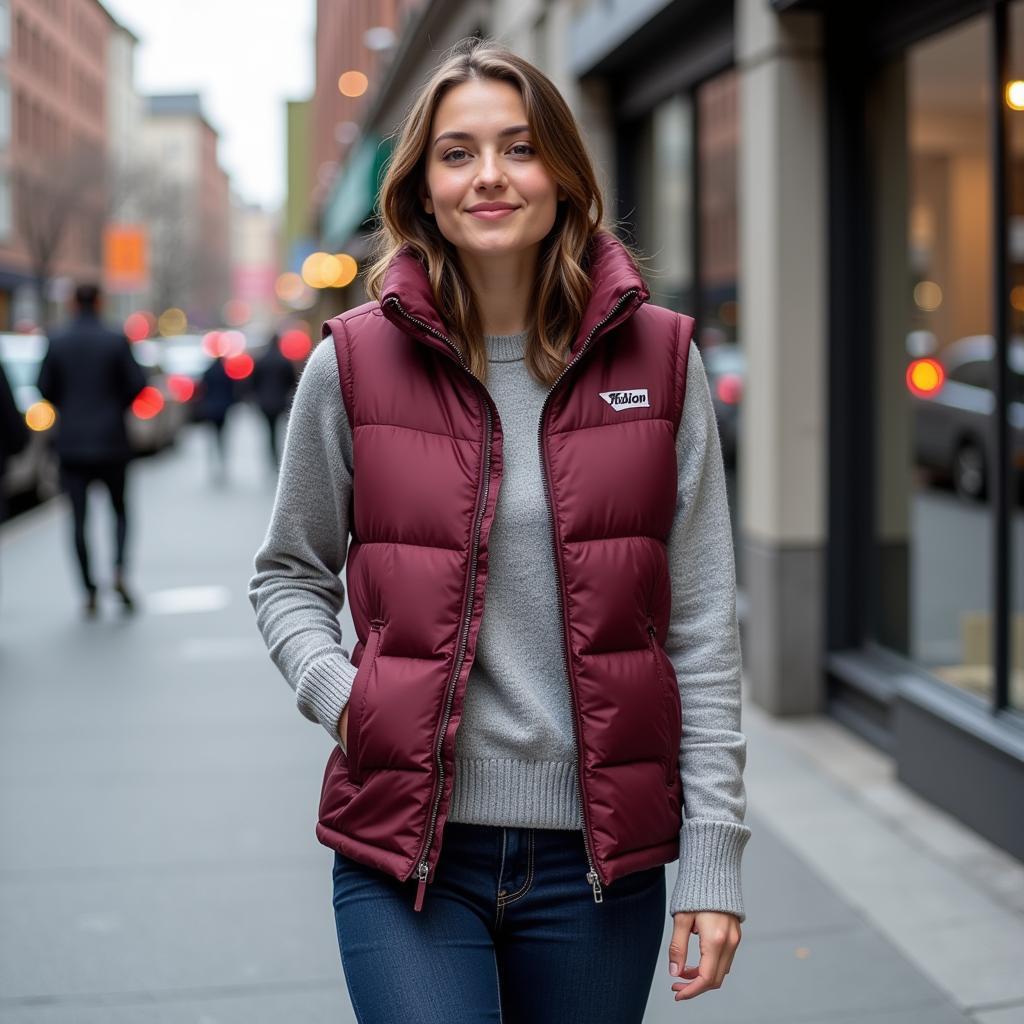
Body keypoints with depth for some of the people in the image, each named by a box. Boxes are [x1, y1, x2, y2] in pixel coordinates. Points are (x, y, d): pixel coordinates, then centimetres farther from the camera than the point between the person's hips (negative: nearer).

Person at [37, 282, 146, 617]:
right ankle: (119, 570, -8)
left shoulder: (57, 342, -2)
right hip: (111, 440, -1)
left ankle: (90, 591, 3)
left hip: (71, 441, 1)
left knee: (78, 518, 5)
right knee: (119, 509, 14)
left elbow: (45, 387, -1)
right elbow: (137, 383, -7)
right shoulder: (116, 341, -6)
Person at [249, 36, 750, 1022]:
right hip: (405, 845, -1)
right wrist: (335, 690, -8)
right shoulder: (353, 364, -2)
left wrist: (712, 856, -3)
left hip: (598, 854, 2)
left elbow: (703, 625, 0)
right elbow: (288, 575, 12)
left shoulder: (658, 358, 0)